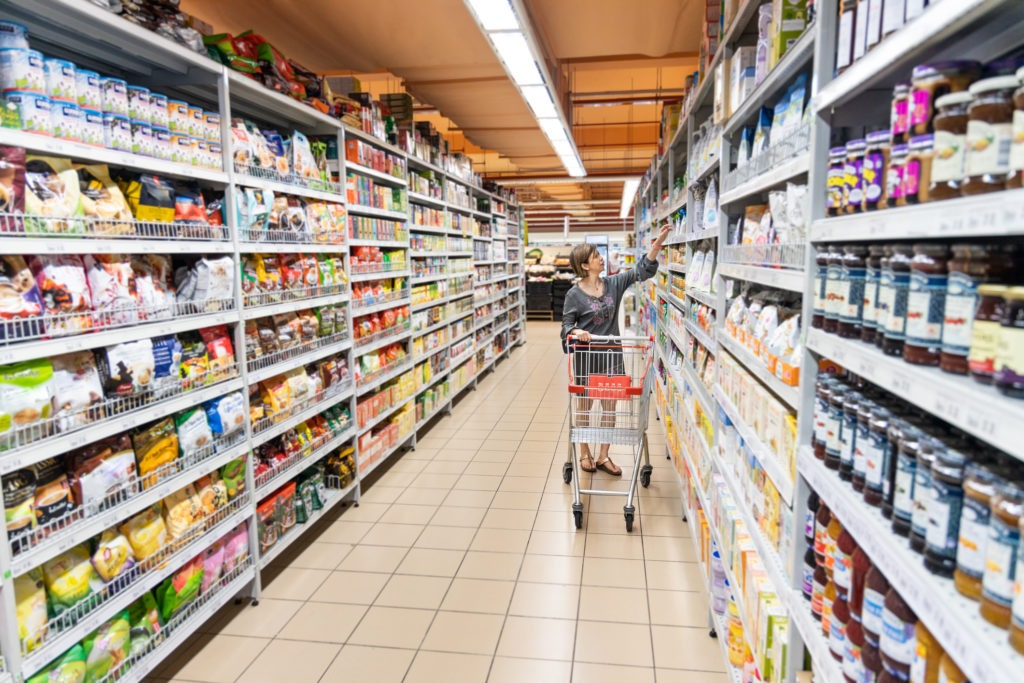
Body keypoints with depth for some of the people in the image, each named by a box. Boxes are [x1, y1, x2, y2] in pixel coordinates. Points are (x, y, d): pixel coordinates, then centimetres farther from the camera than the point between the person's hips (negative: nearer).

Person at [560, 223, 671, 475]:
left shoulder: (614, 284, 2)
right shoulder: (574, 294, -9)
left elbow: (641, 272, -3)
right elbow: (567, 324, -4)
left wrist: (657, 244, -14)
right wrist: (576, 332, -27)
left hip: (611, 354, 4)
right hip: (586, 357, -4)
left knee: (610, 406, 8)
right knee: (584, 406, 10)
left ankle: (603, 456, 23)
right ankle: (584, 454, 28)